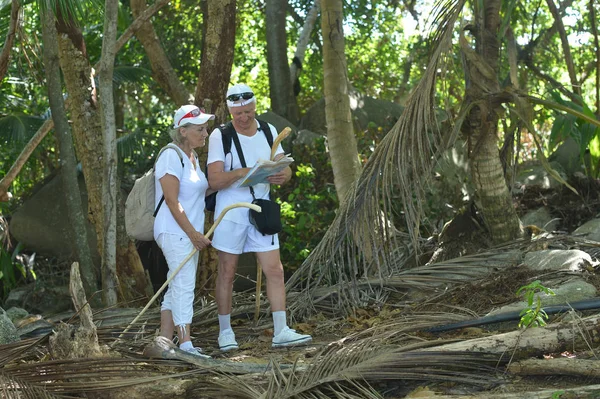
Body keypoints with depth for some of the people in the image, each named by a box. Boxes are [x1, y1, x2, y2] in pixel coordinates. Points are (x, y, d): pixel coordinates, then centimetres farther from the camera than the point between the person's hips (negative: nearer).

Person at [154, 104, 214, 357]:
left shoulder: (192, 158, 17)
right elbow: (172, 201, -17)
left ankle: (164, 343, 13)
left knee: (176, 288, 9)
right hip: (174, 232, -9)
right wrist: (193, 233, -19)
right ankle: (185, 344, -16)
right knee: (184, 285, -14)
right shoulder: (171, 157, -12)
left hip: (189, 233, 10)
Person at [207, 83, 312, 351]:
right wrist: (241, 172, -28)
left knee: (275, 271, -1)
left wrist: (282, 175, -18)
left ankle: (280, 331, 2)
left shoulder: (269, 132, 7)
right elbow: (214, 181, -12)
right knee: (227, 272, 3)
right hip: (230, 212, -4)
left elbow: (285, 169, 6)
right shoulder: (220, 136, -6)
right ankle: (225, 331, 14)